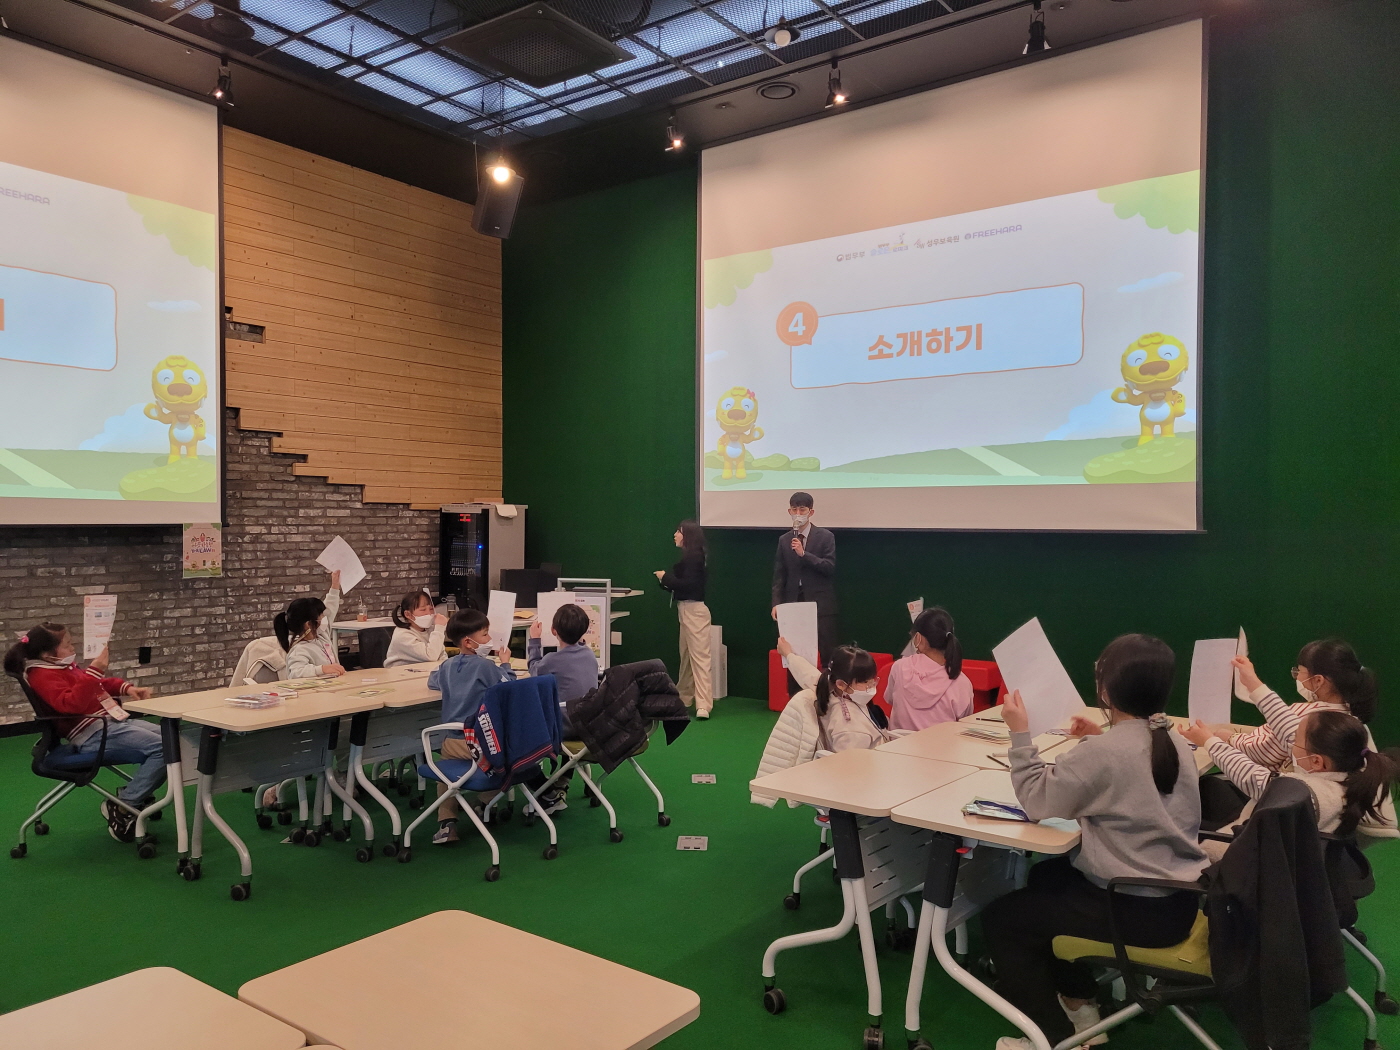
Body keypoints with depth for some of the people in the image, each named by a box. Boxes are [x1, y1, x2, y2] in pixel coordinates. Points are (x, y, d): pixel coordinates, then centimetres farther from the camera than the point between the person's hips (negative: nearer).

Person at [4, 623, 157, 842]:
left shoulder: (65, 667, 20)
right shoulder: (43, 676, -10)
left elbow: (101, 685, 32)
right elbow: (71, 703, -28)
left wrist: (126, 688, 14)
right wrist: (94, 670, -32)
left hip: (115, 722, 10)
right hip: (94, 735, -10)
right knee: (163, 748, -26)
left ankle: (132, 792, 10)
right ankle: (123, 808, -11)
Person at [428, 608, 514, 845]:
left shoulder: (447, 666, 8)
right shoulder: (486, 666, -11)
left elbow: (432, 681, 29)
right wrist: (505, 665, 8)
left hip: (454, 741, 5)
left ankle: (446, 822, 20)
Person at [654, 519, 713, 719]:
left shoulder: (693, 556, -13)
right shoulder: (690, 556, 14)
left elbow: (687, 584, -21)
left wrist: (665, 577, -10)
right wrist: (666, 579, 2)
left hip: (695, 610, -10)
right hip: (687, 609, 10)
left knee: (699, 656, -11)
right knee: (686, 656, 18)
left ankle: (703, 705, -13)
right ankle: (685, 697, 28)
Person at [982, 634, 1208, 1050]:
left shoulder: (1101, 753, -24)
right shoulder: (1175, 743, 2)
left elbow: (1037, 800, -17)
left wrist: (1020, 733, -11)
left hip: (1141, 910, -9)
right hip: (1179, 898, 9)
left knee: (1000, 918, 5)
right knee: (1047, 876, 29)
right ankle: (1079, 1004, 36)